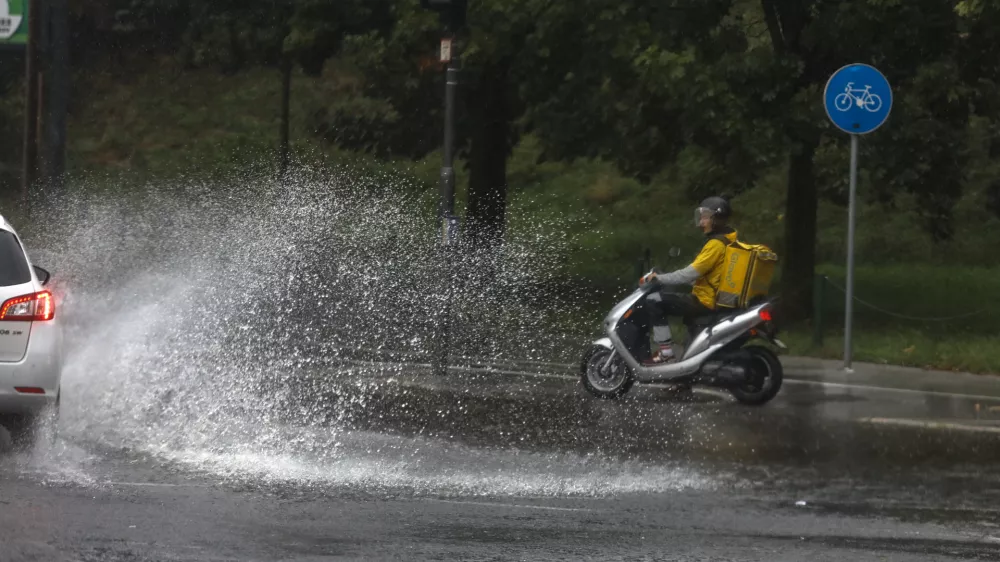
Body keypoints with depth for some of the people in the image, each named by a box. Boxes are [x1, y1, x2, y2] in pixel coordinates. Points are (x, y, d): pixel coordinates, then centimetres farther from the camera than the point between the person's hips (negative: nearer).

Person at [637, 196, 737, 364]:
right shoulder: (728, 241, 15)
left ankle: (665, 351, -18)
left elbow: (691, 273, -22)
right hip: (716, 298, 11)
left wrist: (659, 279, -14)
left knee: (654, 300, -16)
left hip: (704, 300, -11)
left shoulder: (716, 244, -18)